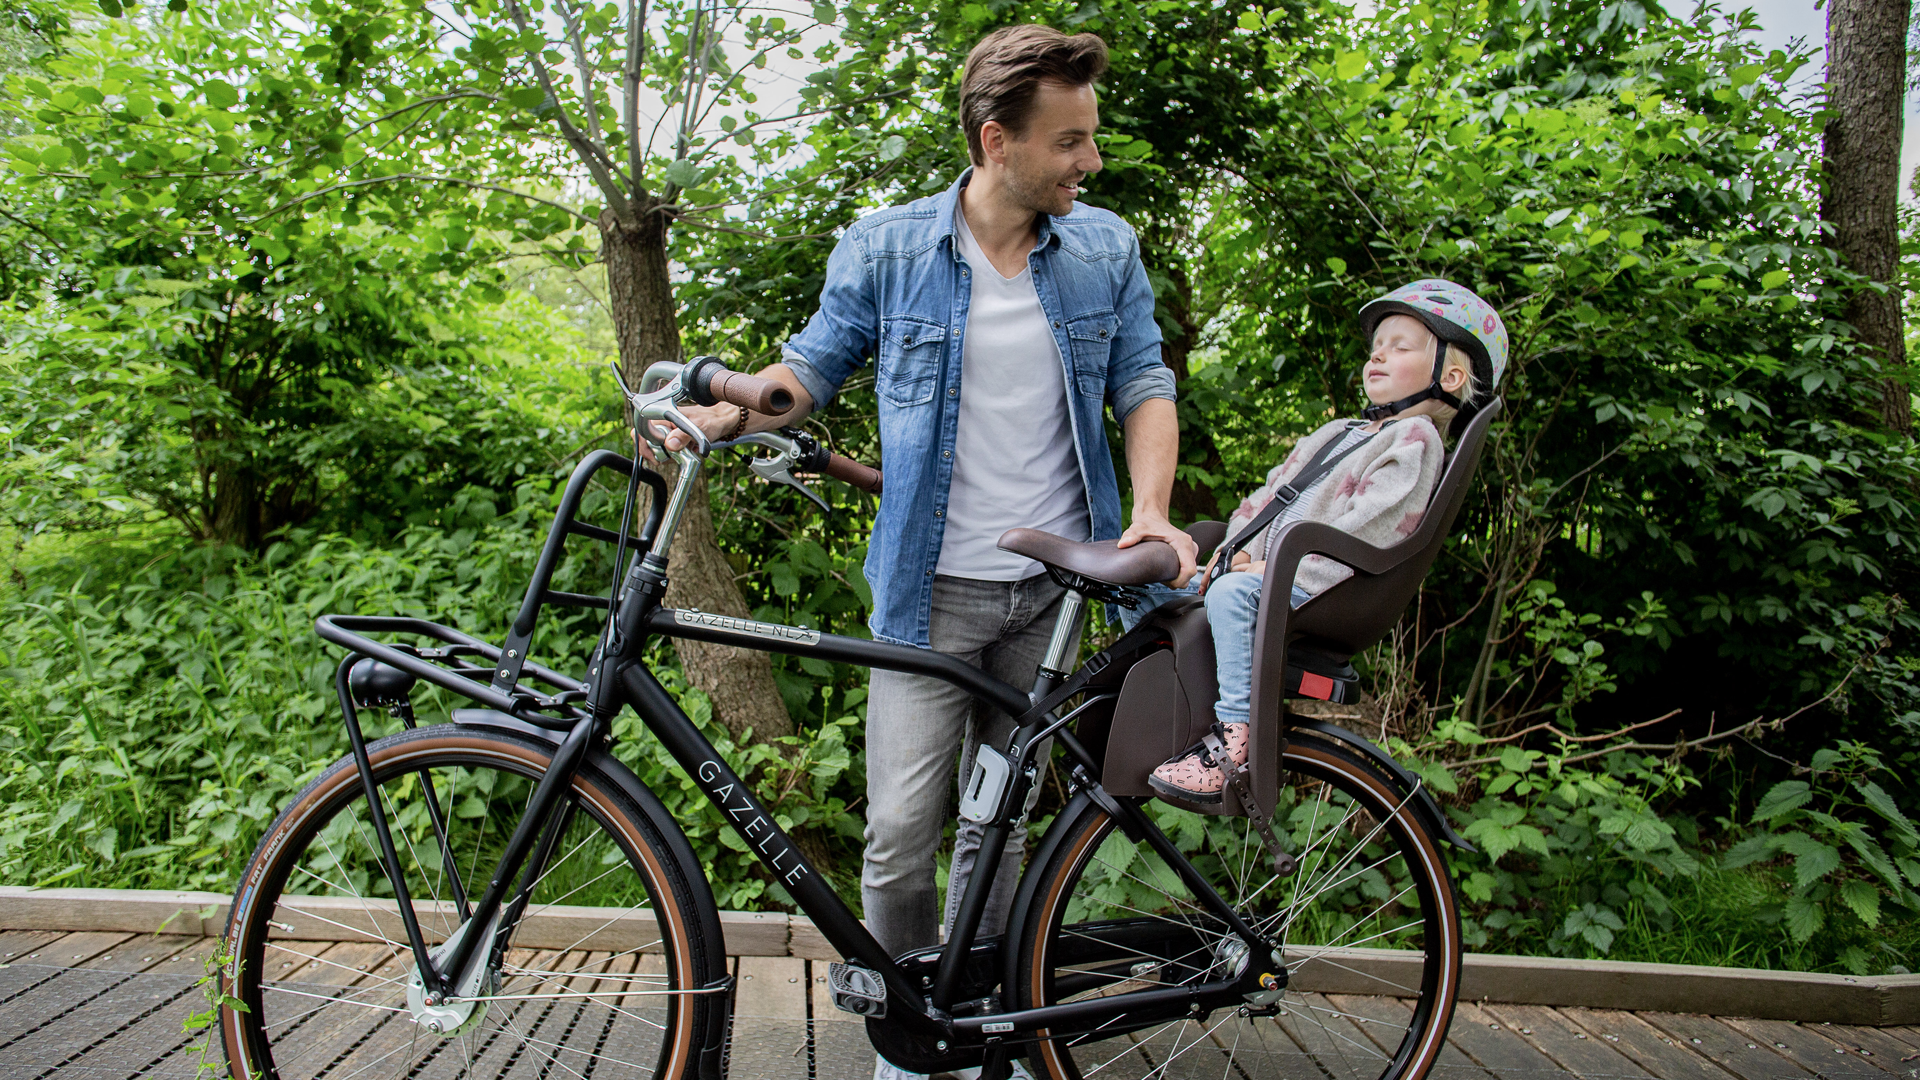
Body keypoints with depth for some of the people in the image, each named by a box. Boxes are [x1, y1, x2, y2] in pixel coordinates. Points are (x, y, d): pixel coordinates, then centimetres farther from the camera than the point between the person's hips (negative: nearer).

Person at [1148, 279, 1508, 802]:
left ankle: (1234, 739, -29)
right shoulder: (1339, 432, 26)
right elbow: (1272, 489, 23)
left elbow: (1369, 528, -18)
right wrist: (1239, 544, 6)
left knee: (1229, 595, -34)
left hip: (1320, 585, -10)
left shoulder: (1415, 440, -4)